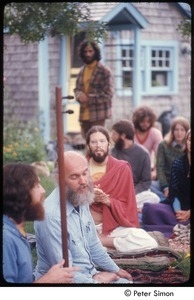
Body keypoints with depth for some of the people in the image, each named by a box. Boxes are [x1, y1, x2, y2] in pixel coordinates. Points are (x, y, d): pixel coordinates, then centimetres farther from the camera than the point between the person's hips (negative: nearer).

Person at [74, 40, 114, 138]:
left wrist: (89, 99, -15)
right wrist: (80, 95, -6)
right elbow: (77, 88, 19)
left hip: (98, 114, -7)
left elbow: (108, 94, -13)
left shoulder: (104, 71, -9)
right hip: (84, 114, 7)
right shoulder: (82, 70, 14)